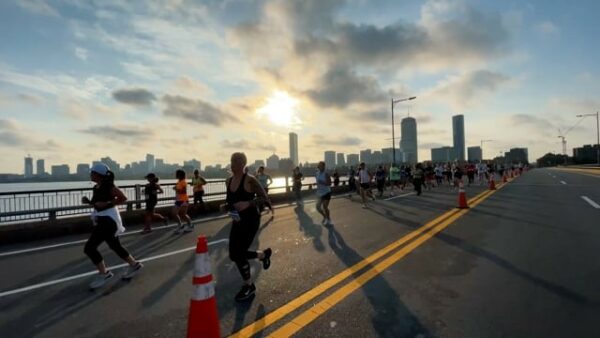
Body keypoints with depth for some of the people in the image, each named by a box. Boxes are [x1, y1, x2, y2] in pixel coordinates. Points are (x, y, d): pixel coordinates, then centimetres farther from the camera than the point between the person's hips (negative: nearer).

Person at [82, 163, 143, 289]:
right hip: (102, 220, 10)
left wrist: (107, 204, -22)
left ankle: (103, 273, 5)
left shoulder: (109, 186, -15)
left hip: (109, 219, -10)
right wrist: (87, 201, 1)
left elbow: (123, 198, -16)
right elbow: (96, 203, 20)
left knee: (89, 247, -10)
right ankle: (134, 264, 31)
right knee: (115, 246, 18)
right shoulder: (96, 188, 10)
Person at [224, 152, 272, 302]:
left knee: (238, 254, -5)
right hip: (237, 221, 7)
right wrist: (226, 206, -2)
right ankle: (264, 254, 34)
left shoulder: (249, 180, -16)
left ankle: (249, 286, 22)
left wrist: (248, 203, -28)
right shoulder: (229, 181, 5)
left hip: (251, 220, -7)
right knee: (234, 255, 8)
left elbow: (264, 198, -14)